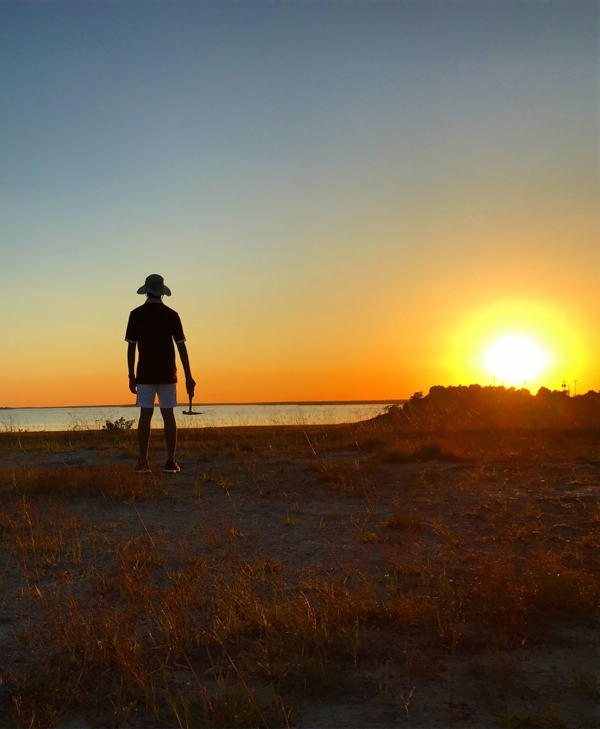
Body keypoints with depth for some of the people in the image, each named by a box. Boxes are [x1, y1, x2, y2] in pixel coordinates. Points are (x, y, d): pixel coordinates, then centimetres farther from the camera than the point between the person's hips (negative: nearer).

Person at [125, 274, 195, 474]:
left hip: (145, 374, 0)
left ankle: (143, 462, -1)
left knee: (145, 415, 1)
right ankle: (171, 462, 3)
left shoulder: (136, 314, -1)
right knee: (168, 415, 3)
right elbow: (181, 347, -1)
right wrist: (189, 377, 2)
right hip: (167, 373, 1)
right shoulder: (171, 315, 1)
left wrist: (131, 376, 6)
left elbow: (131, 347, -2)